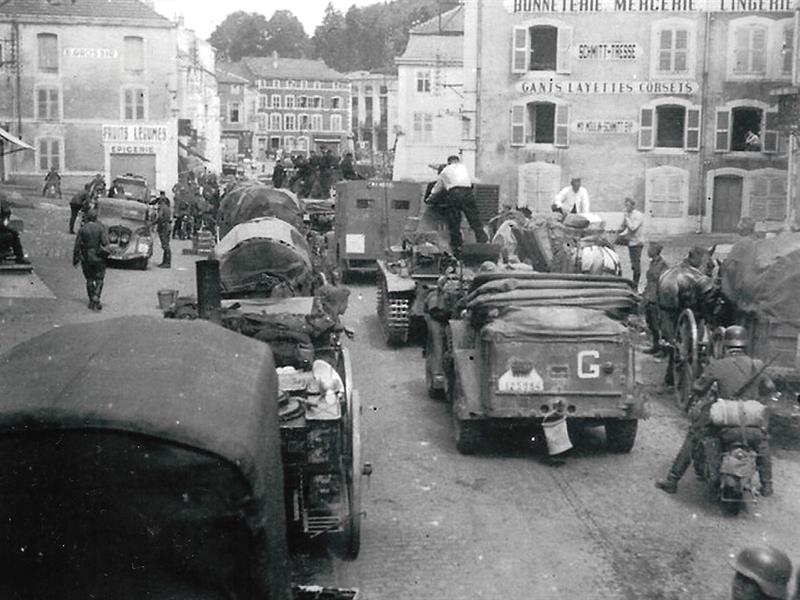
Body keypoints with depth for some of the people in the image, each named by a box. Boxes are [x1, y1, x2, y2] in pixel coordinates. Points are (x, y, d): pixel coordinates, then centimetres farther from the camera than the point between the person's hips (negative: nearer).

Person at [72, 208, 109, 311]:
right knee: (99, 280, 7)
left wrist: (75, 259, 5)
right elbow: (105, 242, -16)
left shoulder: (82, 229, -2)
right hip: (98, 257, -2)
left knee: (89, 279, 14)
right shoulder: (100, 227, -7)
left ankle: (92, 301, 16)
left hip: (86, 257, 2)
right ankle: (96, 298, -14)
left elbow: (77, 245, -2)